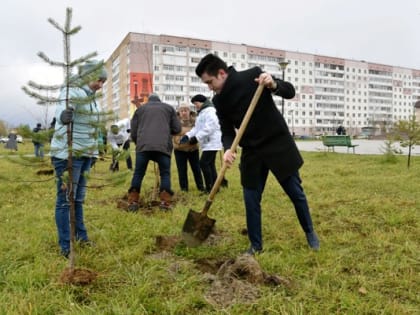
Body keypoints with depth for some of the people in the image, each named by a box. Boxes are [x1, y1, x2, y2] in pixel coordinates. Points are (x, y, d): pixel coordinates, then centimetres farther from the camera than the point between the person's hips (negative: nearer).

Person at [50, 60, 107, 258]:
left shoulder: (90, 96, 16)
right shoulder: (73, 92, -11)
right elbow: (60, 112, -31)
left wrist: (93, 154, 23)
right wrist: (65, 114, -54)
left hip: (85, 154, 9)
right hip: (68, 154, -9)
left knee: (78, 198, 17)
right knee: (65, 199, -2)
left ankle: (81, 236, 29)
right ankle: (65, 246, 6)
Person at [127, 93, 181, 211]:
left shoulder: (140, 108, 25)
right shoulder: (168, 107, 23)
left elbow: (133, 132, 19)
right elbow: (177, 129, 17)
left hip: (143, 145, 1)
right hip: (163, 146, -1)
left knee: (138, 173, 8)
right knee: (165, 173, 8)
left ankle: (133, 201, 8)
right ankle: (165, 202, 1)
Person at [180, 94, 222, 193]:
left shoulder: (209, 111, -12)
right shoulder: (202, 113, 21)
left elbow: (210, 127, -22)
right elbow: (197, 128, 16)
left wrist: (196, 138, -22)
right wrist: (187, 135, 0)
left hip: (211, 142, -10)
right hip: (208, 143, 10)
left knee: (204, 163, -12)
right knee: (210, 164, 10)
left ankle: (209, 187, -7)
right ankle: (214, 187, 16)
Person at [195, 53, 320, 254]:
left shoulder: (253, 75, -13)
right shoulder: (219, 101, 0)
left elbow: (290, 92, -8)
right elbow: (227, 131, 1)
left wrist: (274, 85, -30)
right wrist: (228, 149, -20)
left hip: (278, 144, -3)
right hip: (252, 151, 4)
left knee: (296, 193, 8)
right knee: (251, 200, 3)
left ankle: (309, 232, 33)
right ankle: (256, 246, 21)